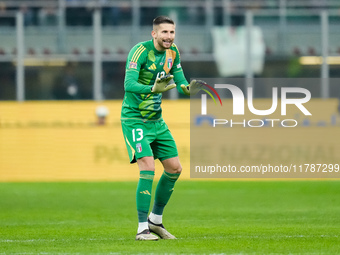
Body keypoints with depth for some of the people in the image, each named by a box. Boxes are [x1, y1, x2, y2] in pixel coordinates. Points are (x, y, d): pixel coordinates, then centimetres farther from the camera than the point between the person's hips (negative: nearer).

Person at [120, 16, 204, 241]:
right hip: (134, 119, -8)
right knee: (148, 167, -20)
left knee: (174, 168, 7)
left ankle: (155, 220, 23)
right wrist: (153, 89, -46)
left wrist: (187, 88, -15)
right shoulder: (140, 51, -19)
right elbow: (129, 85, -28)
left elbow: (180, 81, 9)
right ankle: (142, 229, -15)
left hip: (156, 119, 8)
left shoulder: (172, 52, 3)